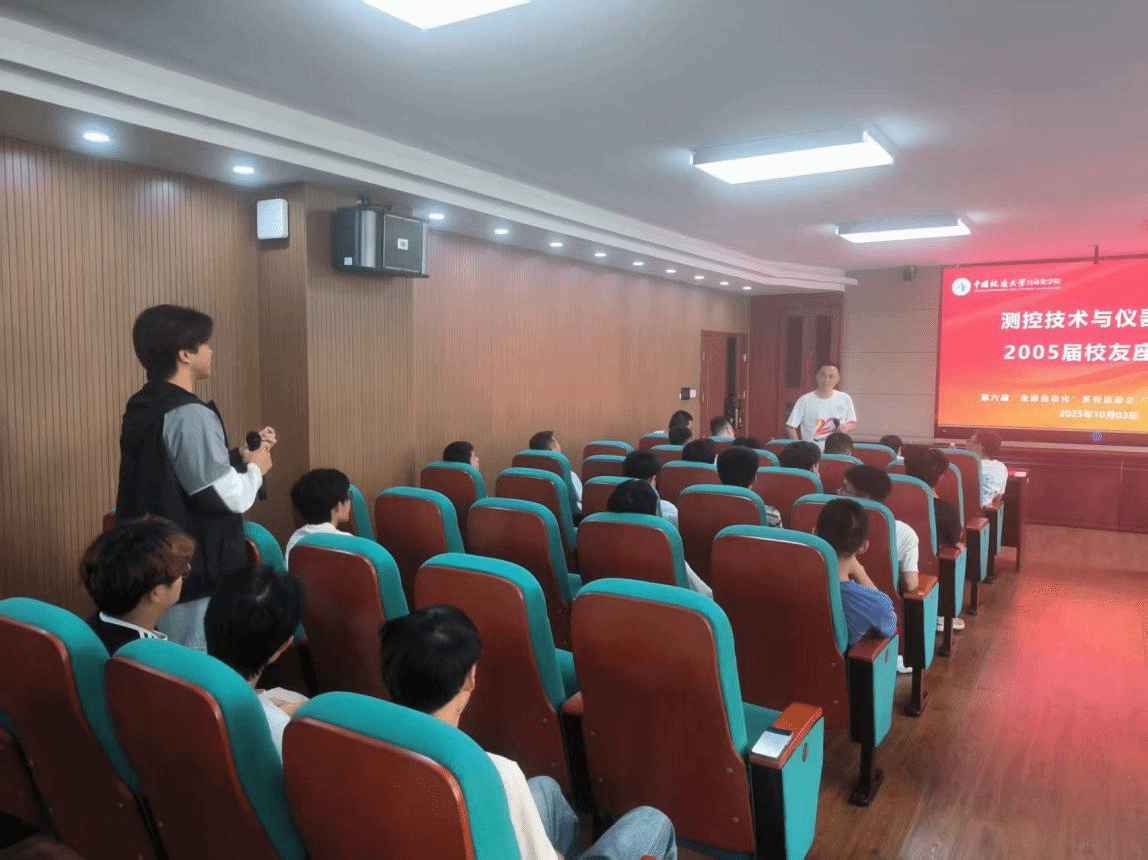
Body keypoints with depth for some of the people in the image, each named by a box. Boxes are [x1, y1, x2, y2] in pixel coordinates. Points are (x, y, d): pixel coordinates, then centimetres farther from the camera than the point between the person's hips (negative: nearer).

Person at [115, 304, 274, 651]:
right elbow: (229, 498, -21)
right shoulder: (191, 416, -21)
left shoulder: (141, 408, 8)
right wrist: (255, 467, -3)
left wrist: (243, 454, 12)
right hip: (195, 572, -9)